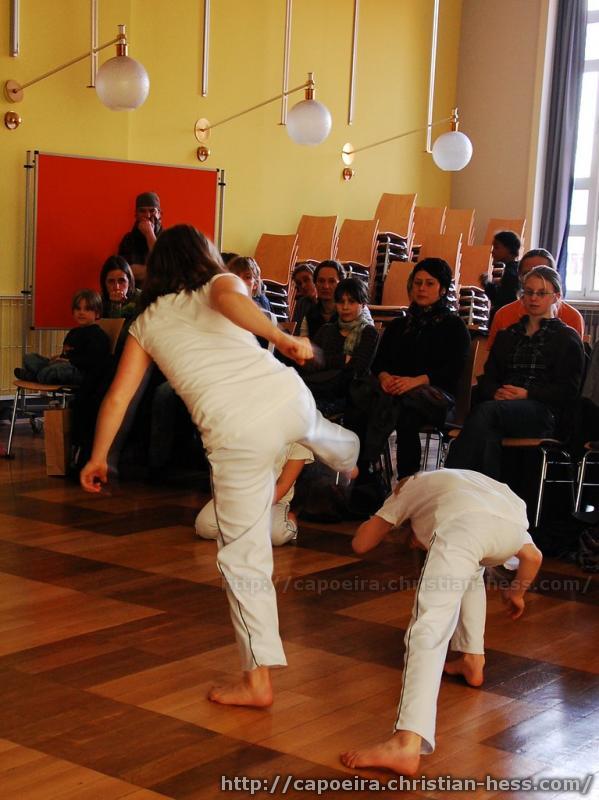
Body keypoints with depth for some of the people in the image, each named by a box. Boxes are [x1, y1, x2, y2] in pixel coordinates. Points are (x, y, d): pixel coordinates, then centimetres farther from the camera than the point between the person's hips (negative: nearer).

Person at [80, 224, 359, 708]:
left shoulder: (146, 323, 19)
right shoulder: (219, 284, 15)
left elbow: (118, 398, 17)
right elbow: (230, 299, -12)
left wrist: (98, 457, 27)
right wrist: (281, 338, -13)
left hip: (236, 431, -2)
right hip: (286, 397, 2)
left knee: (244, 558, 9)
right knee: (316, 430, 42)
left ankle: (258, 679, 11)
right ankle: (352, 456, 76)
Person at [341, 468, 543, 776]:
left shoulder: (409, 488, 40)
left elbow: (360, 543, 38)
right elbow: (533, 556, 39)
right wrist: (516, 592, 58)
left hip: (462, 524, -5)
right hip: (511, 524, 5)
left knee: (428, 629, -13)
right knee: (468, 569, 38)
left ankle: (407, 743, -30)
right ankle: (472, 661, 30)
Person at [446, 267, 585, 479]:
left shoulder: (567, 338, 17)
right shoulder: (507, 336, 32)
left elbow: (568, 391, 5)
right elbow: (487, 378, 21)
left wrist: (527, 394, -9)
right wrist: (495, 392, -5)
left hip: (544, 412, -4)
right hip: (503, 405, 4)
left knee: (486, 411, -36)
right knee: (489, 437, -37)